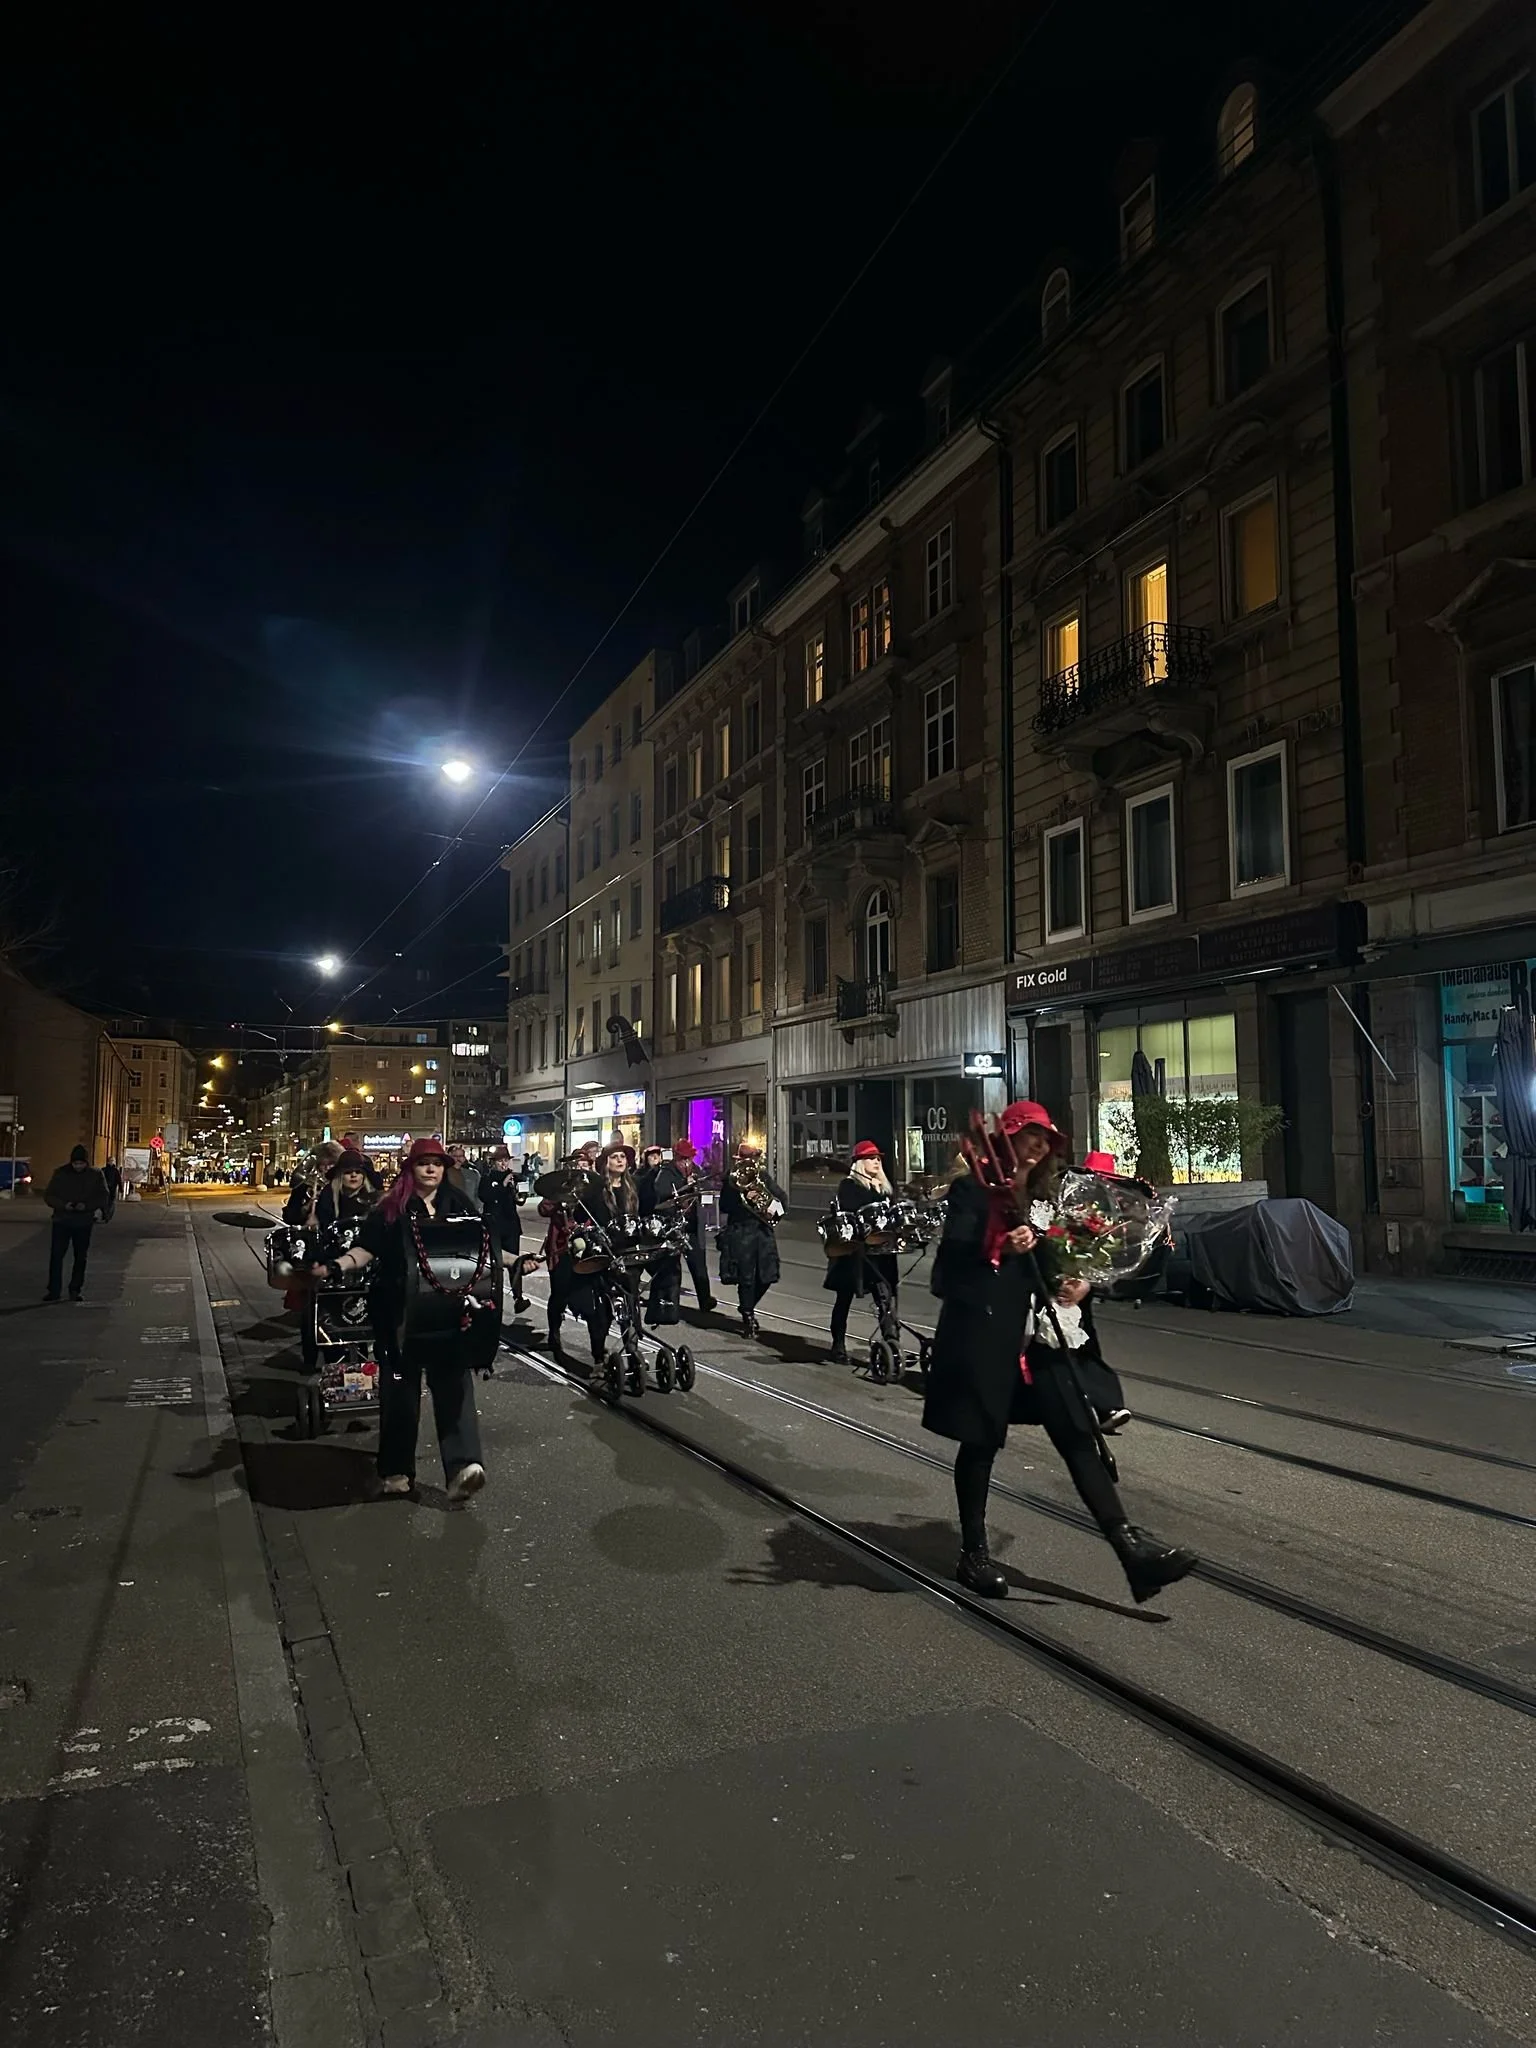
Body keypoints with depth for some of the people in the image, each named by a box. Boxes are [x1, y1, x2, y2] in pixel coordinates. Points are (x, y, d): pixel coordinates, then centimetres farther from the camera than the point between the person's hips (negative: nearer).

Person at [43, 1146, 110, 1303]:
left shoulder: (95, 1175, -1)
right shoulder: (61, 1173, 0)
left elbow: (104, 1197, 0)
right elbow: (48, 1195, 2)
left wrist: (87, 1206, -17)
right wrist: (63, 1205, -16)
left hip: (83, 1223, 0)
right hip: (62, 1221, 0)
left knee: (80, 1257, 7)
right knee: (56, 1255, -5)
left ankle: (75, 1290, 17)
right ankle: (53, 1290, 1)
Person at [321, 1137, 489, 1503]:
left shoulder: (458, 1203, 7)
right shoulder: (391, 1208, 2)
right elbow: (367, 1249, 0)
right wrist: (337, 1265, -15)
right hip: (401, 1311, 0)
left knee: (453, 1381, -9)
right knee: (400, 1386, 8)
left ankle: (462, 1466, -18)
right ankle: (396, 1470, 20)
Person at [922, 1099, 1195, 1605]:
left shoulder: (1045, 1195, 15)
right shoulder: (974, 1192, -5)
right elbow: (949, 1262, -13)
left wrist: (1078, 1283, -2)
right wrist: (1001, 1249, -28)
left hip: (1037, 1335, 6)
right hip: (983, 1335, -5)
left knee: (1077, 1437, -1)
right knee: (981, 1443, 5)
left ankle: (1132, 1548, -3)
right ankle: (973, 1555, 21)